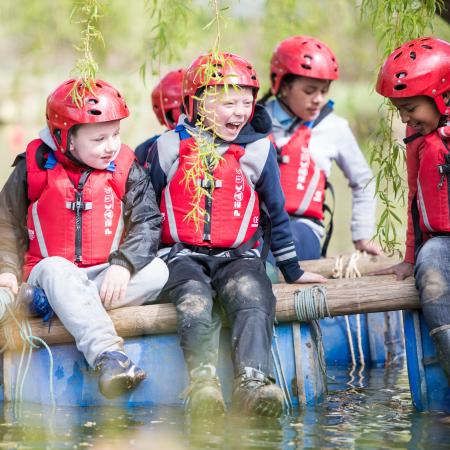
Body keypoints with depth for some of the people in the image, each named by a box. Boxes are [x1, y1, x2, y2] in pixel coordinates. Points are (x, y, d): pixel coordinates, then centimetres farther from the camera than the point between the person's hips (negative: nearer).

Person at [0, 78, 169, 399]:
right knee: (55, 269, -37)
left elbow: (147, 223, -5)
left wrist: (123, 264, -23)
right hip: (53, 275, -2)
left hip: (108, 277, 2)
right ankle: (107, 355, -54)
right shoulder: (35, 168, 0)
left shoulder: (127, 170, 2)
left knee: (156, 271, -24)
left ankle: (67, 309, -34)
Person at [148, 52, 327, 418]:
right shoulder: (169, 147, 5)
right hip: (183, 257, -1)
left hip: (239, 257, 1)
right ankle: (203, 383, -53)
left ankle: (252, 385, -51)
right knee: (194, 299, -34)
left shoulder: (258, 150, 7)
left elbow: (276, 214, 17)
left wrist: (293, 271, 19)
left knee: (253, 297, -32)